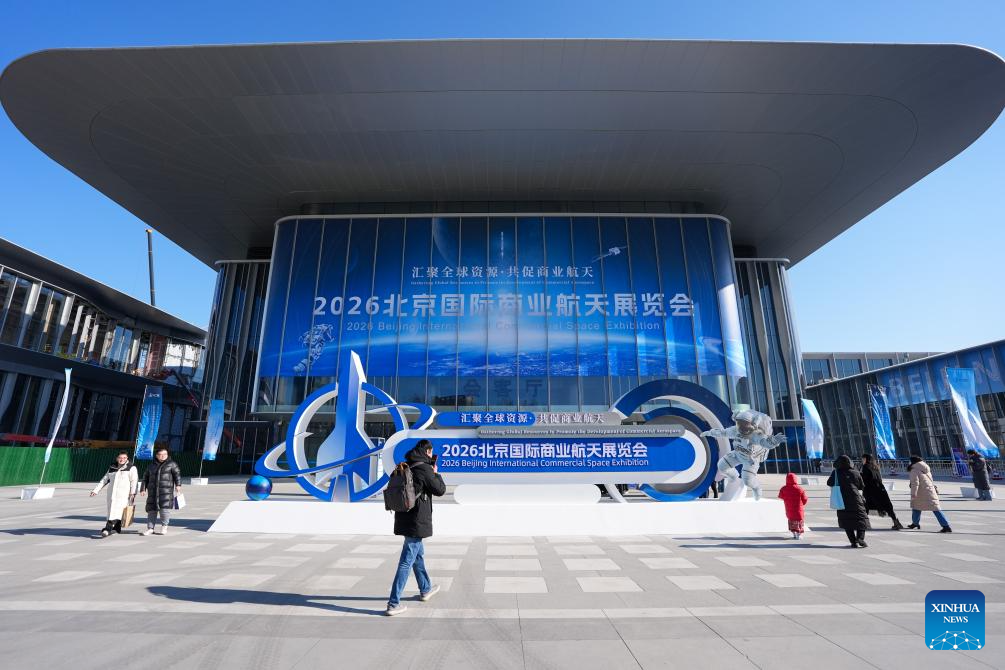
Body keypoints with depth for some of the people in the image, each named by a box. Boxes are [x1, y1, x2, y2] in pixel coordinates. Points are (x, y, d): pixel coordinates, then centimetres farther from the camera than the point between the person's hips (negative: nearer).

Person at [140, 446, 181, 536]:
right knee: (151, 509, 2)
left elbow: (177, 474, -2)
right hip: (153, 491, 4)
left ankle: (164, 527, 2)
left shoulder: (171, 464, 6)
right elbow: (146, 478, 21)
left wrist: (178, 485, -15)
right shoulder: (151, 465, 17)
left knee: (164, 507, -12)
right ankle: (150, 528, 14)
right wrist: (143, 489, 10)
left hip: (166, 490, -4)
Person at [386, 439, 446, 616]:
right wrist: (436, 473, 8)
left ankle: (425, 590, 39)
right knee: (407, 561, -3)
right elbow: (440, 490, -9)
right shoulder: (425, 469, -16)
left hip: (405, 519, 8)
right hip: (417, 521, -8)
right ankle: (393, 604, 2)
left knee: (418, 554, 23)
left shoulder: (405, 468, 6)